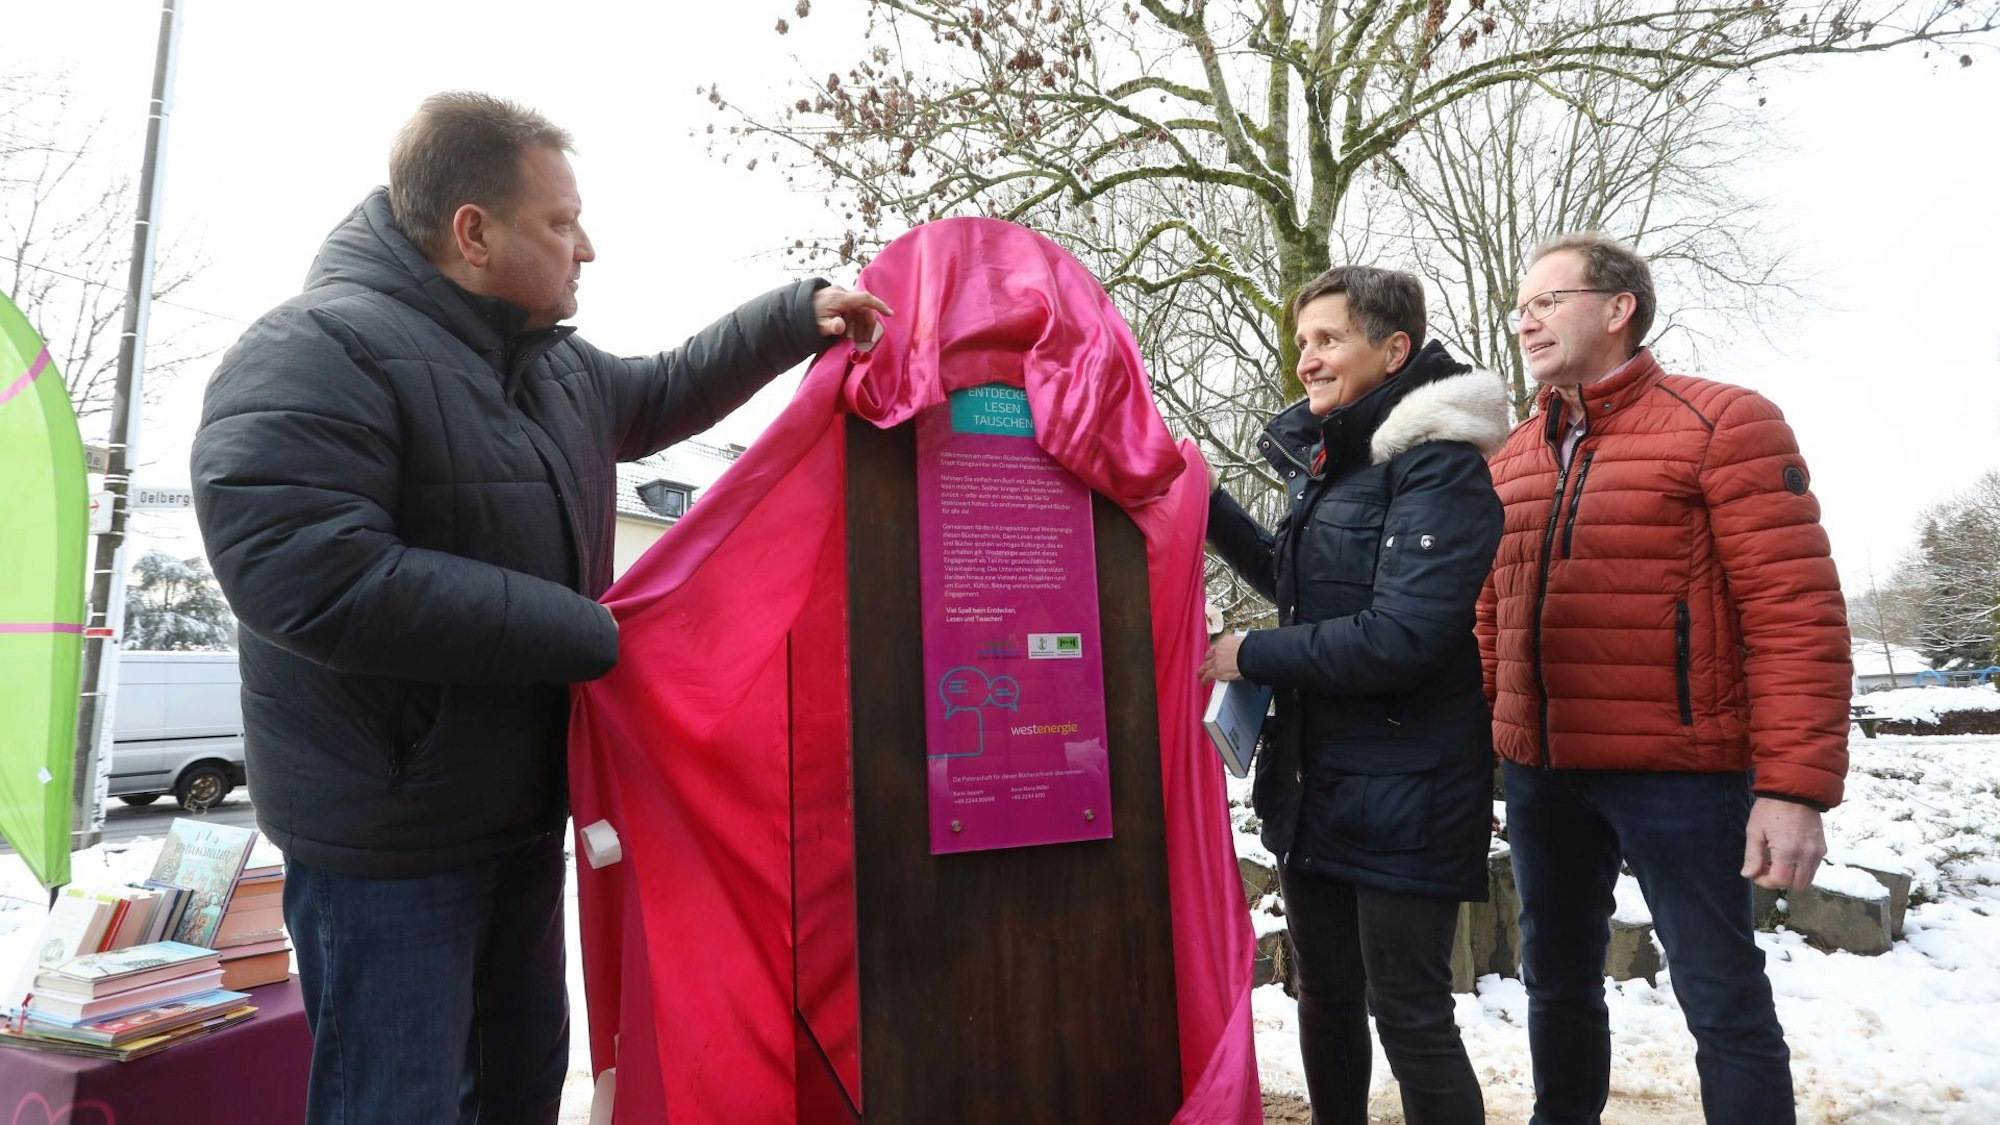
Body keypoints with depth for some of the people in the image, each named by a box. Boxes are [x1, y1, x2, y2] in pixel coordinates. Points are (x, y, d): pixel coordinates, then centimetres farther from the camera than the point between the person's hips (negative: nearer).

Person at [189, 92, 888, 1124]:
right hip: (386, 840, -8)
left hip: (525, 814, 8)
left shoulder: (555, 365, 7)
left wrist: (797, 316, 13)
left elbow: (662, 396, 24)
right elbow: (308, 576, -30)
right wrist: (581, 632, -26)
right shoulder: (316, 354, -18)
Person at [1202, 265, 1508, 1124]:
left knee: (1407, 1014, 5)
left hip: (1404, 795, -8)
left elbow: (1400, 636, -25)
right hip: (1315, 784, 8)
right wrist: (1206, 506, 11)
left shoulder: (1439, 465, -15)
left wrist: (1250, 656, -15)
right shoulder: (1324, 460, 10)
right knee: (1325, 996, 20)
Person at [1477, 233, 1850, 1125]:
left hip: (1679, 776, -5)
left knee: (1723, 1002, 7)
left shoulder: (1720, 424, -5)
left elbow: (1796, 613, -11)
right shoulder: (1510, 460, 11)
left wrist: (1794, 785, -17)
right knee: (1557, 982, 19)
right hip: (1539, 774, 6)